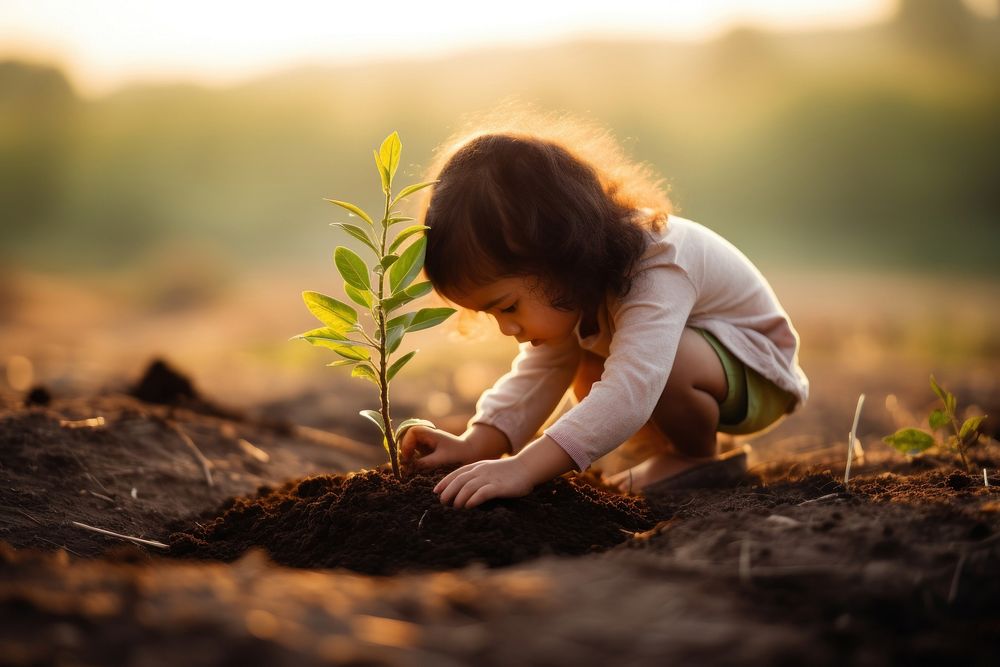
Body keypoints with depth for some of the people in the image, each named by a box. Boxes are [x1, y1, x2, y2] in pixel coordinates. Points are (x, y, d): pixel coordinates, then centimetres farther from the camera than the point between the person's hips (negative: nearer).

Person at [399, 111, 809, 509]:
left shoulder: (657, 277, -40)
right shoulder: (568, 287, -11)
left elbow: (628, 393, -52)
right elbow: (537, 374, -6)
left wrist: (523, 468, -58)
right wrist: (473, 446, -22)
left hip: (755, 371, -9)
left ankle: (700, 458, -9)